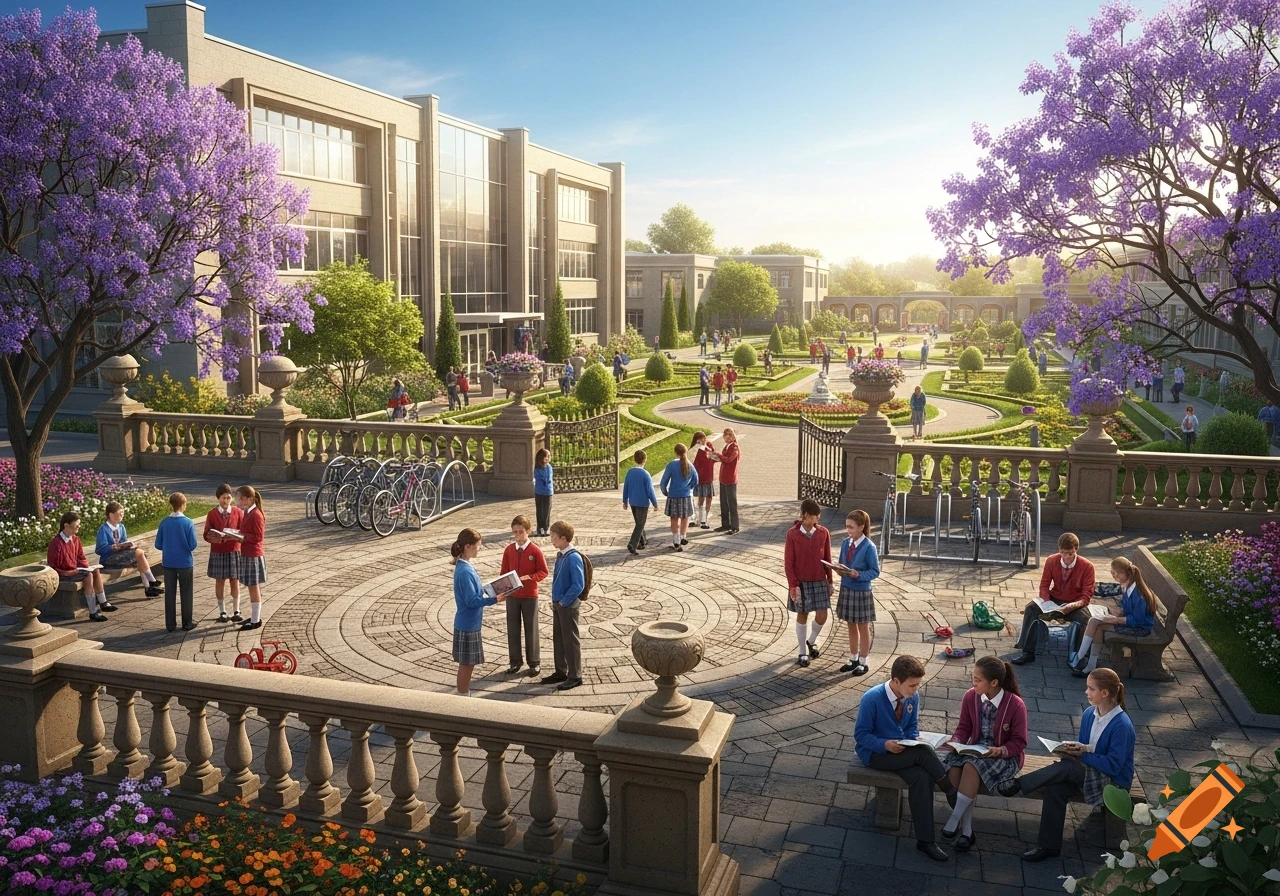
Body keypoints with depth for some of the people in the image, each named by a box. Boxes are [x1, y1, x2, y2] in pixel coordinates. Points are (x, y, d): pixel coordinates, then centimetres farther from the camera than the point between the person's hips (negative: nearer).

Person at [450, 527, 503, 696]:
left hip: (470, 623, 10)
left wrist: (487, 591, 5)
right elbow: (472, 601, -23)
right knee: (466, 664, 2)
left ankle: (466, 697, 27)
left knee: (469, 663, 17)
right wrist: (494, 599, -23)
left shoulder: (464, 566, 7)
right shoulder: (465, 571, -23)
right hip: (468, 625, -10)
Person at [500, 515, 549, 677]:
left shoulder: (535, 550, -10)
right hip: (512, 595, 4)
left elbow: (544, 571, -6)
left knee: (531, 629, 5)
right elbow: (504, 572, 8)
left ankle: (534, 662, 15)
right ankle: (515, 661, 23)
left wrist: (529, 577, -21)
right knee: (513, 628, 10)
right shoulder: (508, 550, 1)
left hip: (530, 595, -3)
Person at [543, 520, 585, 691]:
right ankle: (561, 672, 30)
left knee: (570, 640, 2)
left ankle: (575, 676, 13)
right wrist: (555, 601, 11)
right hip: (558, 604, 8)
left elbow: (578, 585, -23)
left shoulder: (573, 558, -20)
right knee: (558, 639, 17)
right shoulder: (560, 555, 5)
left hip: (568, 606, -8)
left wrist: (564, 601, -16)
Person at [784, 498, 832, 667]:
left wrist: (830, 582, 8)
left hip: (819, 581, 2)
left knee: (822, 616, -1)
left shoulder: (823, 533, -3)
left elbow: (827, 559, 5)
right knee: (802, 615, 7)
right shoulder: (792, 534, -10)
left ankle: (812, 641, 29)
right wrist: (793, 585, -11)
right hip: (800, 582, -2)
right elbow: (788, 562, -8)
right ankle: (803, 652, 21)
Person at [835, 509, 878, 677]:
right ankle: (853, 659, 31)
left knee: (863, 628, 10)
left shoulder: (869, 547, -18)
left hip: (862, 591, -6)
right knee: (851, 626, 18)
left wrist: (858, 574, -27)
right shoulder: (846, 543, -1)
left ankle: (863, 663, 22)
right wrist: (840, 570, -12)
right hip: (846, 589, 6)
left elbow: (875, 572, -13)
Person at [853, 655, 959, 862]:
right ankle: (954, 796, -6)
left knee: (922, 777, -27)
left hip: (902, 750, 5)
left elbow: (913, 727, 10)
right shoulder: (872, 699, -22)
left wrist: (911, 743, -12)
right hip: (874, 752, -5)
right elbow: (860, 735, -15)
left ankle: (925, 841, -20)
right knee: (924, 752, -28)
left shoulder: (913, 697, -5)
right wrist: (885, 744, -31)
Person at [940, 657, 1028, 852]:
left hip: (1004, 756, -4)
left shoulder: (1016, 705, -17)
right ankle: (967, 830, -21)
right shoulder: (970, 697, -5)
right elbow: (964, 728, 5)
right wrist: (956, 741, -17)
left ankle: (954, 820, -25)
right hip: (975, 750, 4)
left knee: (971, 768, -35)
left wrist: (1001, 750, -29)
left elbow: (1019, 742, -9)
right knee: (954, 768, -29)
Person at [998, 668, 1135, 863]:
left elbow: (1113, 765, -21)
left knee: (1067, 767, -31)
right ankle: (1049, 845, -18)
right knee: (1055, 788, -23)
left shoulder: (1122, 726, -21)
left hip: (1114, 780, -6)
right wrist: (1077, 749, -10)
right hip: (1090, 772, 6)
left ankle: (1019, 784, -20)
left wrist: (1083, 754, -20)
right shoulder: (1089, 714, 1)